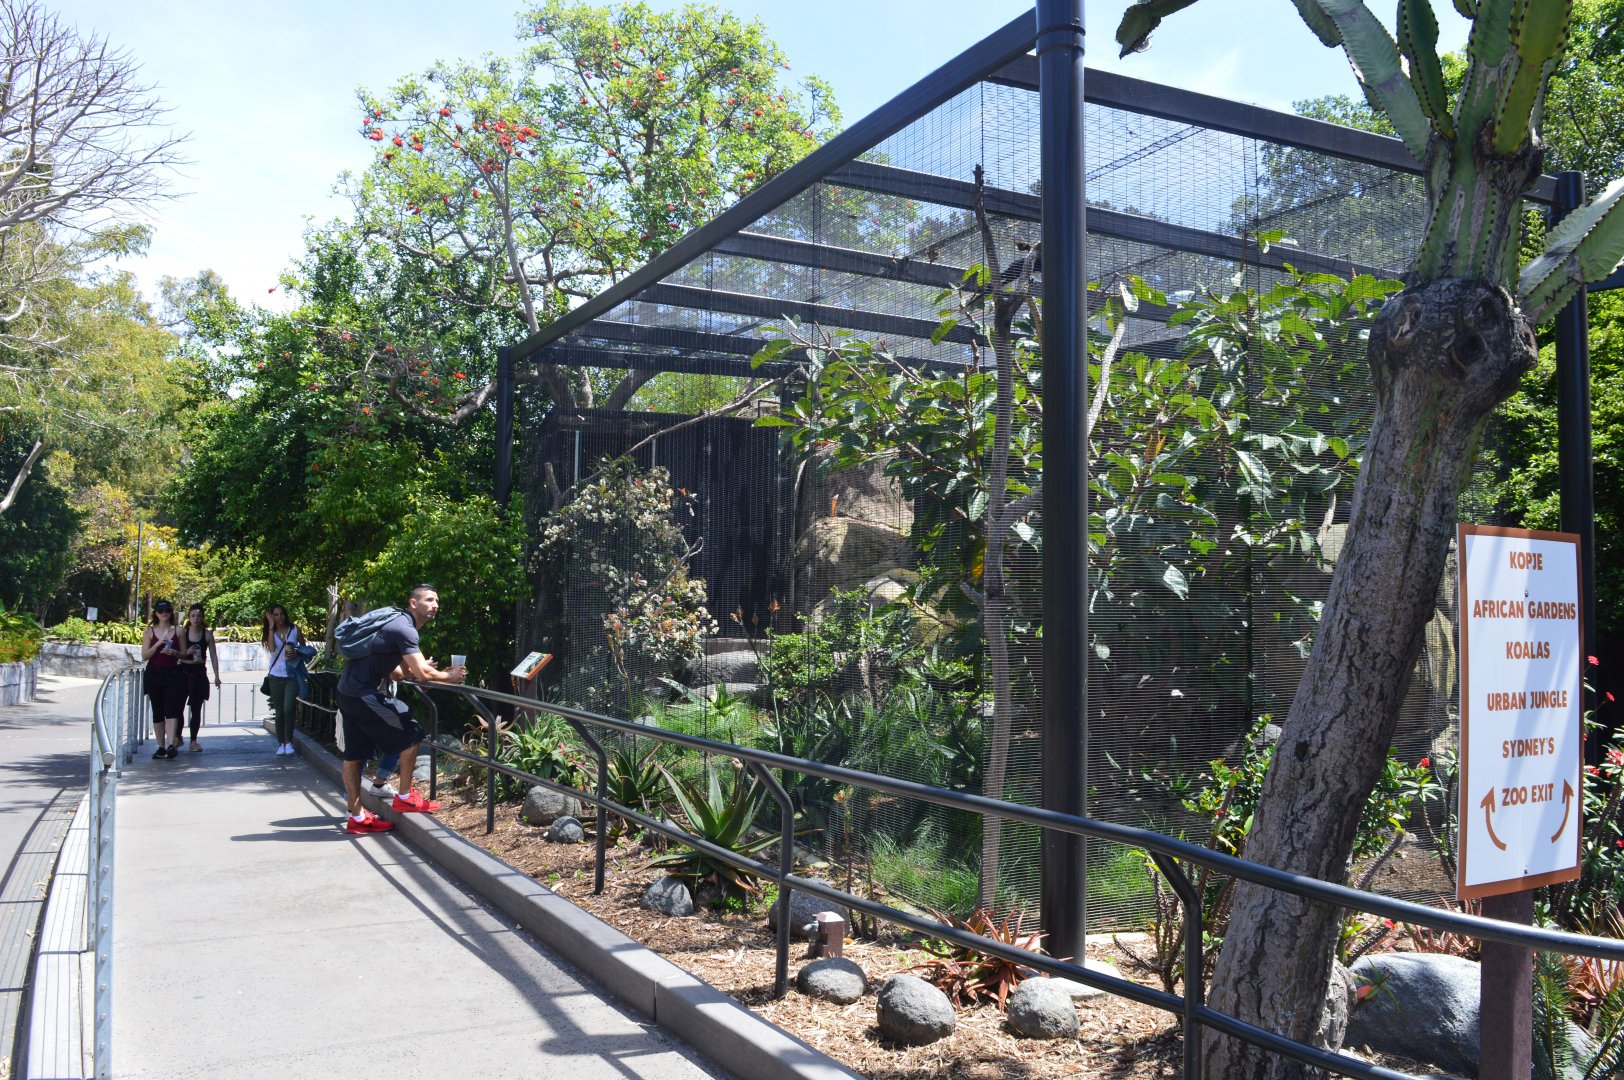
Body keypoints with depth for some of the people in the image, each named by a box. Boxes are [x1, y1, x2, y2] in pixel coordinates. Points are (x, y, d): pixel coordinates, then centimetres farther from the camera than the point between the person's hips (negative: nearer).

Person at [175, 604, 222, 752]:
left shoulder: (207, 634, 1)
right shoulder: (182, 632, -1)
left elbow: (213, 655, 4)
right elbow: (178, 653, -2)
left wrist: (216, 675, 1)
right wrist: (186, 653, -24)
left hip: (199, 673, 0)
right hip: (183, 671, 0)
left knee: (196, 708, 1)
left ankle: (194, 741, 8)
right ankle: (177, 737, 17)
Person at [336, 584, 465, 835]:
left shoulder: (398, 623, 17)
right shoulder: (404, 629, -15)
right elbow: (422, 674, -21)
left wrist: (413, 669, 5)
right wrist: (449, 676, -4)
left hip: (348, 692, 10)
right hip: (364, 696, -10)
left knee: (354, 755, 11)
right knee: (411, 735, 0)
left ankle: (357, 817, 17)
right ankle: (405, 798, 9)